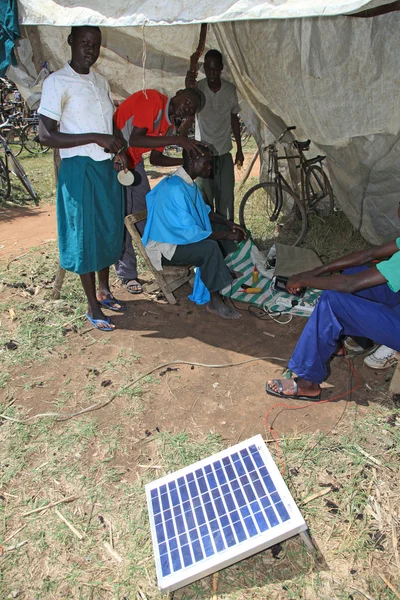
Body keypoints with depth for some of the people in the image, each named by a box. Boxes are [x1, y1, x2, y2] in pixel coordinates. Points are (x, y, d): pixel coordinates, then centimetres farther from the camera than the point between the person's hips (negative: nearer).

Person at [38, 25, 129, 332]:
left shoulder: (101, 81, 13)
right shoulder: (57, 82, -8)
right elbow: (45, 135, -14)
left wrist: (119, 148, 1)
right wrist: (96, 138, -20)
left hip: (108, 168, 7)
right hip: (79, 169, -7)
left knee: (110, 230, 12)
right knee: (85, 236, -1)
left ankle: (104, 290, 30)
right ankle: (93, 306, 11)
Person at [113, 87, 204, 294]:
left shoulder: (169, 125, 7)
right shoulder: (152, 99, -19)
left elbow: (156, 158, 9)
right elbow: (135, 139, -29)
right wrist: (177, 140, -30)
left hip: (134, 162, 8)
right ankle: (127, 273, 7)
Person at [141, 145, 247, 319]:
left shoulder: (188, 183, 4)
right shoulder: (174, 188, -27)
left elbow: (205, 211, 18)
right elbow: (189, 232, -30)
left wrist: (228, 224, 3)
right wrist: (226, 236, -23)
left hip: (180, 236, 10)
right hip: (164, 248, -10)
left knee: (224, 231, 9)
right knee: (210, 247, -30)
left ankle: (226, 277, 16)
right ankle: (214, 301, -16)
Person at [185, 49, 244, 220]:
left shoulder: (230, 89, 0)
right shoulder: (198, 88, -11)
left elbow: (234, 119, 11)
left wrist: (239, 149, 11)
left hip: (224, 154, 3)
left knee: (226, 198, 6)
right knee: (204, 200, 2)